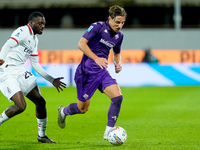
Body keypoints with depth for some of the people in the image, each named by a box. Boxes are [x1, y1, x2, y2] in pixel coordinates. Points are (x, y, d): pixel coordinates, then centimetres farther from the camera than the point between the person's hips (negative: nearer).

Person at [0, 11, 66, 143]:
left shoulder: (34, 39, 18)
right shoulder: (22, 32, -10)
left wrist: (52, 80, 23)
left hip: (20, 72, 9)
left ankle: (42, 135, 19)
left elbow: (35, 64, 23)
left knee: (40, 101, 5)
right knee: (21, 106, -22)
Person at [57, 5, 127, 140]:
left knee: (118, 97, -18)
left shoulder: (119, 36, 9)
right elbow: (81, 44, -16)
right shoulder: (98, 27, -12)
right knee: (83, 109, 3)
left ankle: (108, 132, -9)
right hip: (87, 72, -6)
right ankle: (63, 111, 39)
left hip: (102, 72, 6)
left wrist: (118, 64, 6)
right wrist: (96, 58, -25)